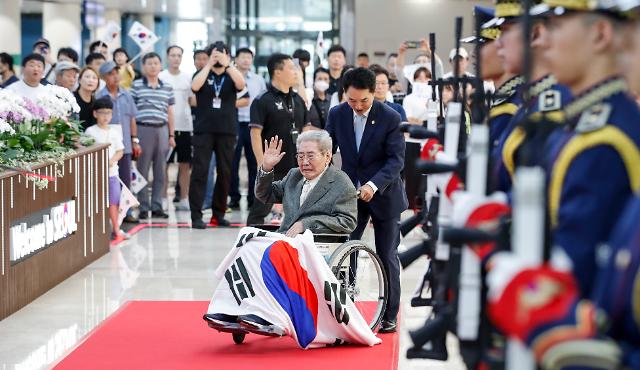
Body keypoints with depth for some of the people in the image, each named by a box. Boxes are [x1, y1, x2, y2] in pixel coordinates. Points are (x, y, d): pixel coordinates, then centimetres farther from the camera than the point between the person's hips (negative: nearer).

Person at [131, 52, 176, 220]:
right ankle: (143, 207, 6)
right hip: (143, 129, -3)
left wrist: (171, 135, 12)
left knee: (160, 171, 6)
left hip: (162, 129, 3)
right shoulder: (136, 86, 2)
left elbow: (169, 112, 15)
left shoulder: (167, 87, 12)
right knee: (142, 170, 0)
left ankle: (157, 207, 13)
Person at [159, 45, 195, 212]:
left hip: (185, 126, 4)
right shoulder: (160, 77, 0)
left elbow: (193, 101, 13)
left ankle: (184, 199, 13)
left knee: (185, 164, 7)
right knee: (164, 164, 0)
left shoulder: (187, 78, 11)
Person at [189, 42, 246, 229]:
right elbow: (195, 86, -15)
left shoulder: (231, 76, 9)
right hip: (204, 130, -2)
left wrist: (227, 64, -19)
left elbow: (241, 84, -13)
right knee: (200, 171, -7)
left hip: (227, 131, 2)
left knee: (225, 173, 6)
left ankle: (218, 213, 17)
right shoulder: (202, 74, 7)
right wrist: (209, 64, -15)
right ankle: (196, 215, -7)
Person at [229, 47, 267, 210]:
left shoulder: (259, 80, 12)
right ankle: (234, 198, 7)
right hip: (235, 124, -3)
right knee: (233, 163, 0)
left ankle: (253, 198, 11)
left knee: (254, 163, 4)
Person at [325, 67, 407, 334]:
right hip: (350, 193, 3)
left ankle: (389, 317, 15)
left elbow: (397, 159, -17)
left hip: (383, 195, -3)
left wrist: (374, 184, -32)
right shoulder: (337, 115, -4)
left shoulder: (390, 118, -14)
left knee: (387, 257, 5)